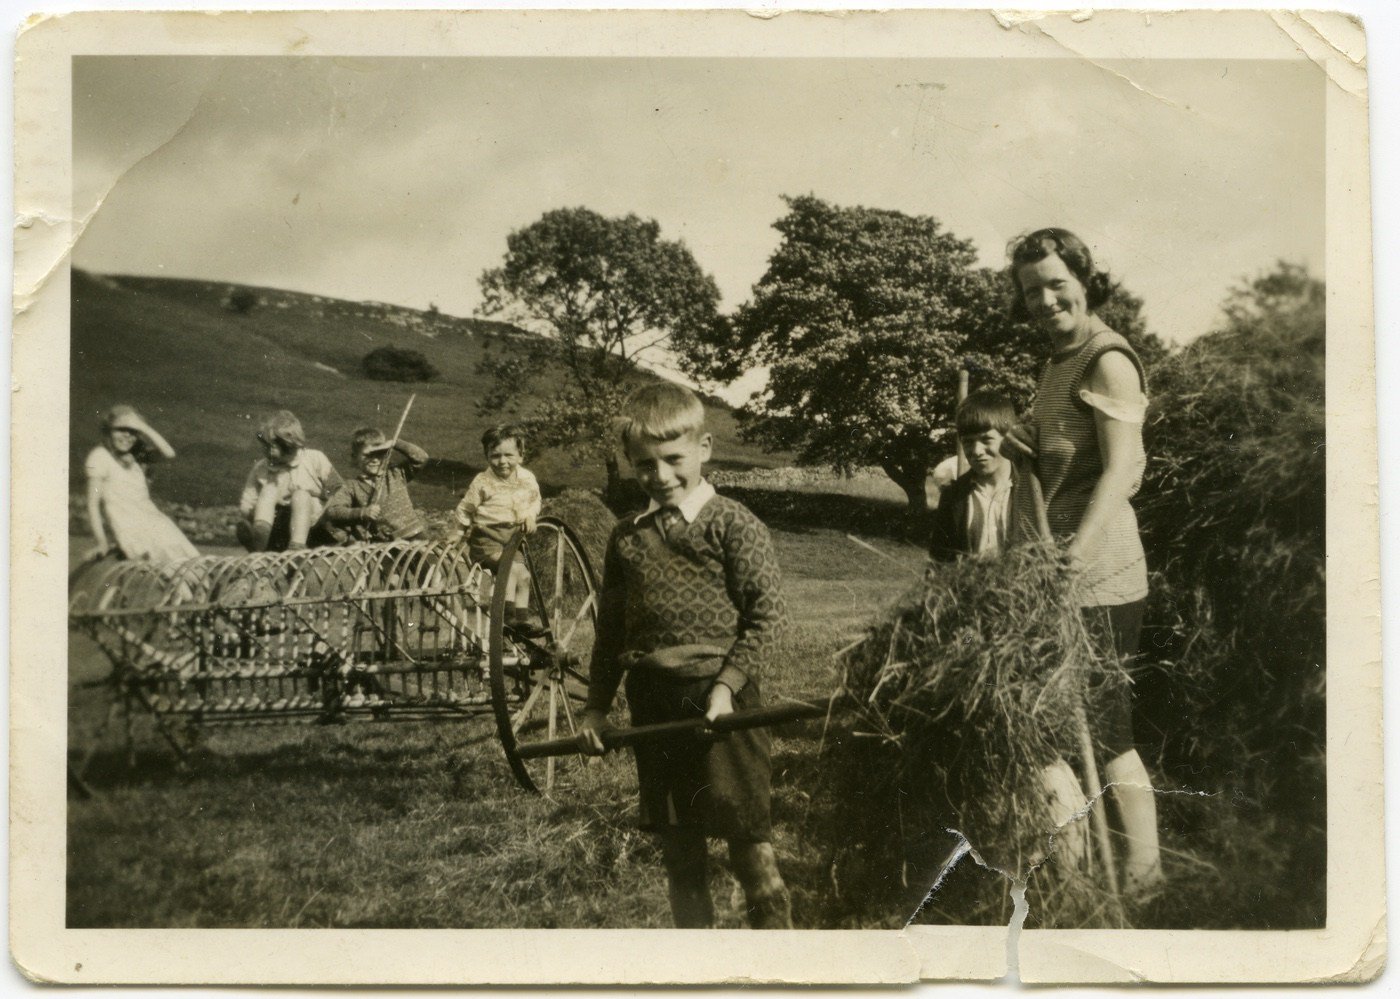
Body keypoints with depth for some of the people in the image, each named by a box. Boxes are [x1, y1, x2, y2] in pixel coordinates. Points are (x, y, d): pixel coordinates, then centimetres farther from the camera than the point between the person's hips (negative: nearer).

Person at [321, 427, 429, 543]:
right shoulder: (351, 487, 7)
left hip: (411, 536, 1)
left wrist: (395, 444, -1)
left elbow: (421, 458, 5)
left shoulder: (397, 474, 13)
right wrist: (362, 512, -17)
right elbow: (331, 511, -4)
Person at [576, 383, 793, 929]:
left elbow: (767, 614, -9)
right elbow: (609, 630, 16)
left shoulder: (733, 525, -5)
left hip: (720, 701, -5)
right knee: (677, 844, 14)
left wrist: (727, 684, -17)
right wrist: (596, 706, 12)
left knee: (748, 836, -3)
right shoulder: (626, 537, 10)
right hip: (654, 705, 5)